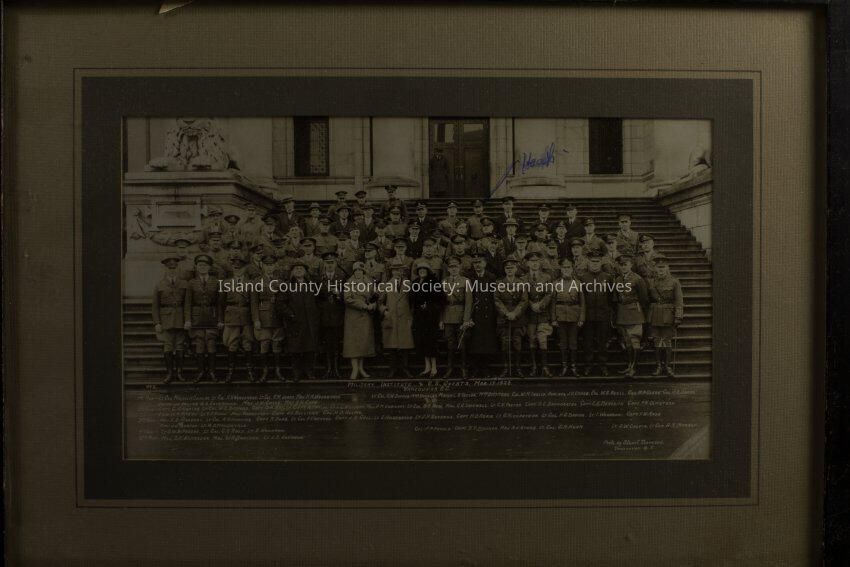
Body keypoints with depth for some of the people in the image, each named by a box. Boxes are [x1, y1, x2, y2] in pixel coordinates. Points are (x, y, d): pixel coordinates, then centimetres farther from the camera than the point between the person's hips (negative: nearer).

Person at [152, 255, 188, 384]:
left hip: (180, 318, 1)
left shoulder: (183, 284, 8)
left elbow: (188, 303, 8)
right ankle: (169, 373, 4)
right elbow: (155, 305, 3)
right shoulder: (159, 285, 5)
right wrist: (157, 323, -5)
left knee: (179, 345, 3)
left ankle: (179, 372, 10)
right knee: (167, 346, -2)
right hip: (166, 319, -1)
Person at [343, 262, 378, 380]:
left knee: (364, 339, 5)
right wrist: (364, 305, -15)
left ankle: (360, 368, 13)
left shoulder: (369, 282, 8)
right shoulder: (349, 283, -4)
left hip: (366, 316, 4)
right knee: (353, 340, -6)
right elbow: (348, 299, -13)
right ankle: (355, 369, -6)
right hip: (353, 316, -4)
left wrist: (373, 305, -7)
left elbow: (374, 297, 15)